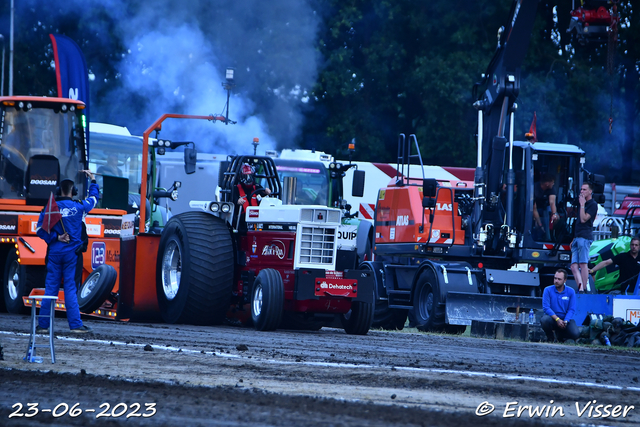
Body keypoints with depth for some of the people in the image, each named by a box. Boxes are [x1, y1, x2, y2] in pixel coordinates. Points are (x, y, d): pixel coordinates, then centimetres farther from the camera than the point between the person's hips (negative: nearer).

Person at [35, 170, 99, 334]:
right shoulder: (79, 206, 0)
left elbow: (40, 230, -5)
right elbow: (93, 198, 20)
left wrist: (56, 237, -3)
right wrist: (93, 180, 33)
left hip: (54, 252, 1)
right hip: (71, 253, -1)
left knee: (50, 288, 4)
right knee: (71, 288, 0)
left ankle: (43, 324, 5)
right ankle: (76, 324, -3)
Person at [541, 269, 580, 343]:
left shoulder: (571, 291, 1)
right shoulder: (548, 290, -3)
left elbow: (571, 310, -3)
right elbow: (546, 307, -11)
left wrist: (565, 321, -21)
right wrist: (557, 319, -24)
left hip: (566, 319, 1)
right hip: (552, 318, -1)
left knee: (575, 334, -26)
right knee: (544, 320, -37)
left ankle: (560, 334, 13)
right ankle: (550, 338, -2)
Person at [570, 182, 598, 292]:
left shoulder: (593, 204, -3)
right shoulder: (583, 203, 25)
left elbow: (583, 219, -13)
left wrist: (582, 204, -8)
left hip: (585, 237, -9)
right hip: (577, 237, 9)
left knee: (583, 264, -12)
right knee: (574, 266, -2)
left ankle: (584, 289, -12)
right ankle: (580, 287, -9)